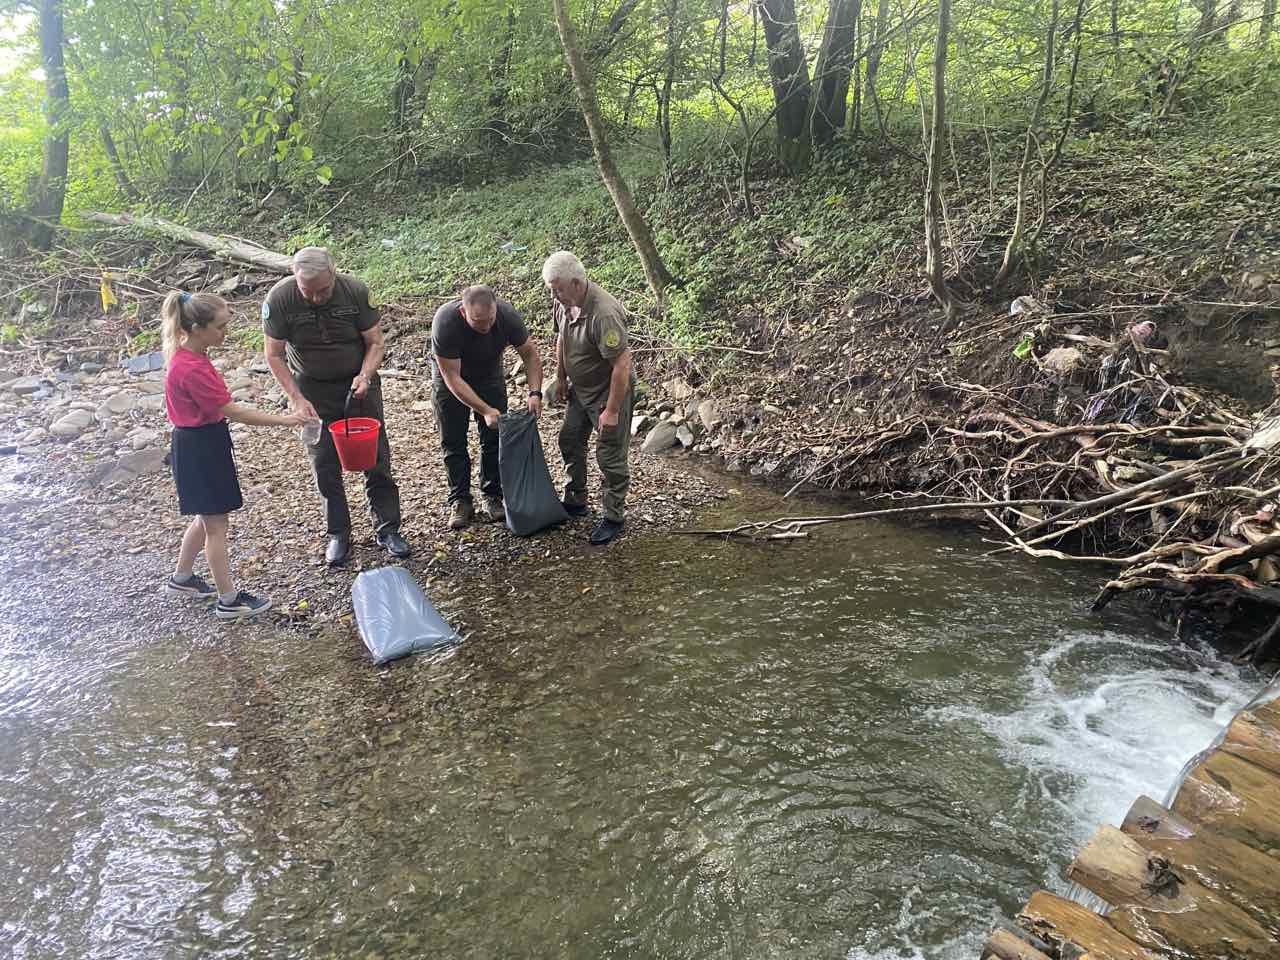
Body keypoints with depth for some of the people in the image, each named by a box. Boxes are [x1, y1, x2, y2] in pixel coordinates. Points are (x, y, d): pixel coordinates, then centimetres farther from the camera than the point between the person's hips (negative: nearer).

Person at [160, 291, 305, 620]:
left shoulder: (186, 354, 4)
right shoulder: (192, 370, -27)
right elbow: (233, 412, -25)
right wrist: (283, 420, -21)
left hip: (202, 441, 10)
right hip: (199, 449, -10)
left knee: (206, 517, 22)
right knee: (216, 525, 0)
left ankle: (181, 578, 39)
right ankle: (229, 601, 12)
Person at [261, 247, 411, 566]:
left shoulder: (355, 290, -18)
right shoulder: (279, 299, -19)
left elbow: (376, 342, -9)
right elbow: (274, 355, -11)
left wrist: (364, 376, -26)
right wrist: (297, 399, -19)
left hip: (358, 383, 0)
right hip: (313, 389, 0)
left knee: (376, 458, 2)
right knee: (325, 464, 4)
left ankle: (388, 528, 14)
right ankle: (338, 534, 18)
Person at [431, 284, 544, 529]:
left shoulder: (507, 314, -30)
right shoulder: (445, 323, -37)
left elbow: (530, 354, -15)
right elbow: (452, 378, -33)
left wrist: (535, 393, -28)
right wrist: (486, 410, -37)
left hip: (490, 377, 2)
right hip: (451, 381, -2)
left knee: (494, 437, 1)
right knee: (453, 442, -1)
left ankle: (493, 496, 15)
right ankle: (459, 501, 10)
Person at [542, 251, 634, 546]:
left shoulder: (603, 314, -34)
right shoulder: (564, 302, -7)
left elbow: (622, 364, -32)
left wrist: (612, 411, -28)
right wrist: (560, 378, 17)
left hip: (610, 392, -9)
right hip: (580, 389, 9)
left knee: (610, 456, 0)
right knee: (570, 441, 19)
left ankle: (613, 518, 16)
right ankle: (576, 501, 37)